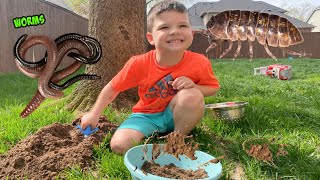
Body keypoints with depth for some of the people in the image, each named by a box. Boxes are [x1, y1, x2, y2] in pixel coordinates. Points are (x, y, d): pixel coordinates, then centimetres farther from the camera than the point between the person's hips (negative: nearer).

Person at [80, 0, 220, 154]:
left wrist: (194, 87, -25)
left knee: (192, 95, -33)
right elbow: (113, 88, -8)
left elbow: (213, 88, -3)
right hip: (147, 116, 0)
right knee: (119, 145, -24)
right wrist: (94, 114, -4)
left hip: (178, 115, 1)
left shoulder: (200, 62, -20)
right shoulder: (140, 64, -22)